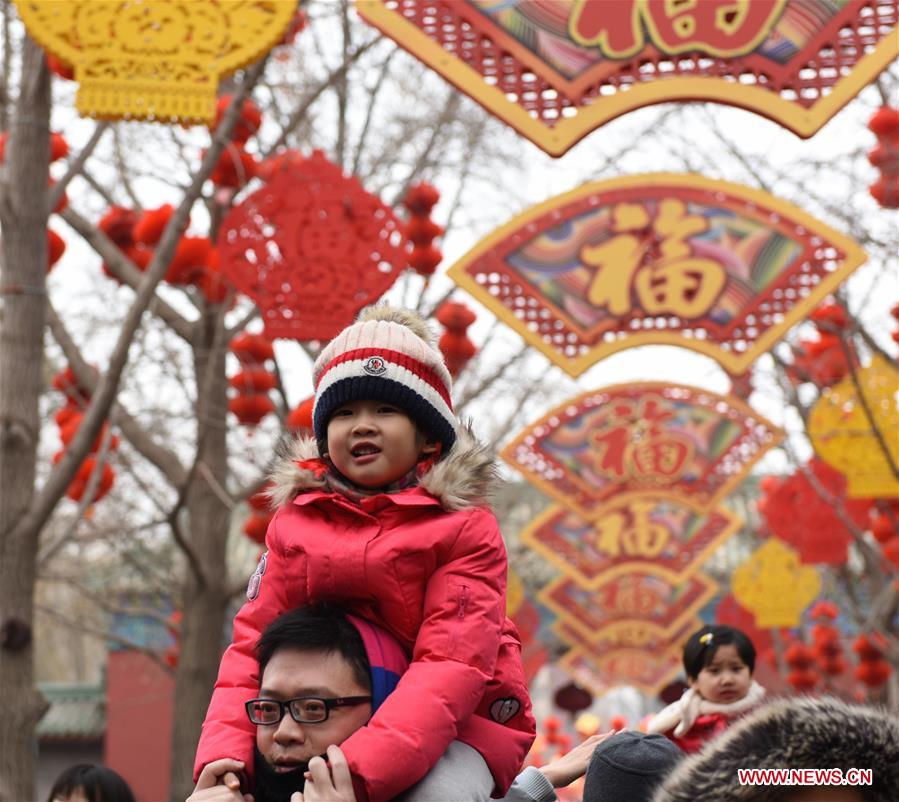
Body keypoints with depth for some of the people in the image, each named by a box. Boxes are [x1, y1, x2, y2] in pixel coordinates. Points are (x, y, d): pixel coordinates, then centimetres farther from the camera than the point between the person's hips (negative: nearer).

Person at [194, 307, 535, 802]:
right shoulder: (297, 521, 3)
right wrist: (221, 757, -23)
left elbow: (451, 664, -22)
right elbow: (252, 642, -3)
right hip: (331, 720, 4)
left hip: (456, 723, -4)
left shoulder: (465, 527, -10)